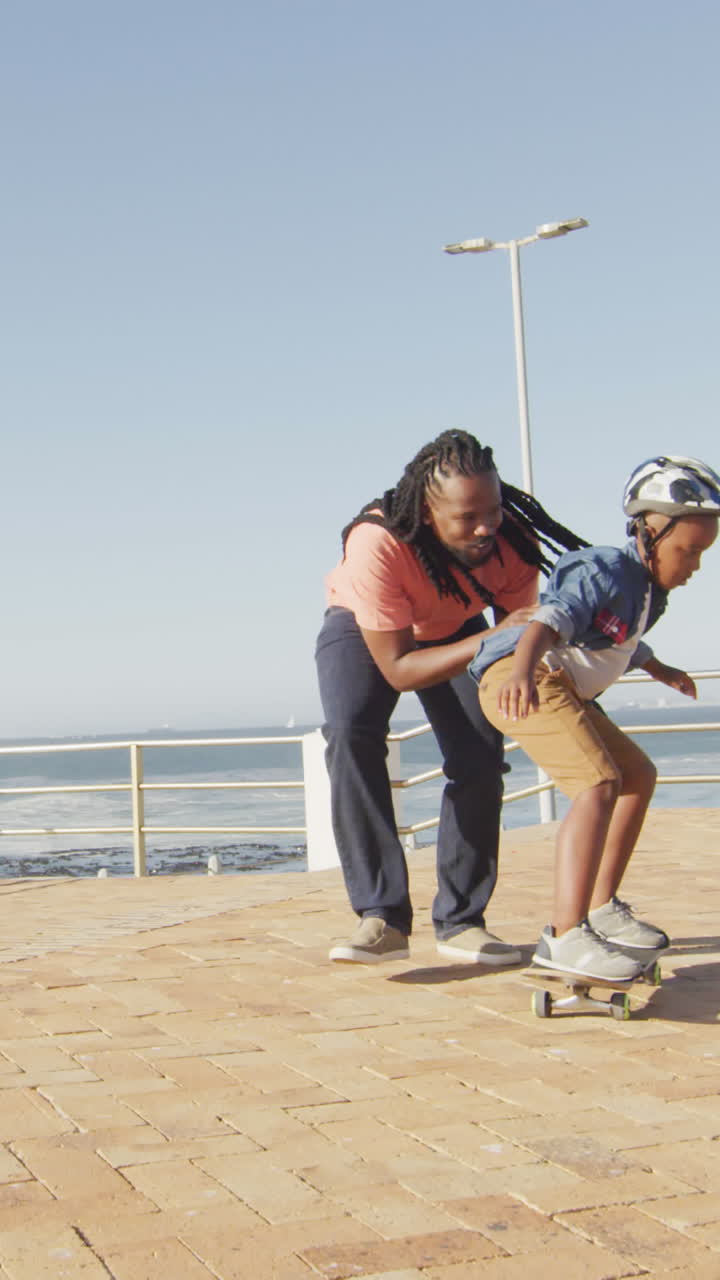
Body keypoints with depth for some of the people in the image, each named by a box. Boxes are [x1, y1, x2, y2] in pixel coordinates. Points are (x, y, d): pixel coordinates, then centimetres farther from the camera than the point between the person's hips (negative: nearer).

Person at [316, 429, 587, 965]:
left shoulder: (513, 541, -30)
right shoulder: (377, 544, -42)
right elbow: (397, 669, -36)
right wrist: (488, 641, -48)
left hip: (454, 631, 3)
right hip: (364, 631, -3)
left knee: (481, 756, -13)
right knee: (351, 736, -28)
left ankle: (461, 920, 0)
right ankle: (383, 917, -27)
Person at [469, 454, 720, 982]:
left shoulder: (649, 590, 13)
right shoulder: (605, 572, -18)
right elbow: (551, 620, -37)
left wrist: (660, 670, 51)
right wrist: (522, 670, -55)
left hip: (563, 691, 11)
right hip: (520, 680, -11)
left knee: (639, 775, 18)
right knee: (600, 782, -26)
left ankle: (602, 909, 26)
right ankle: (565, 937, -33)